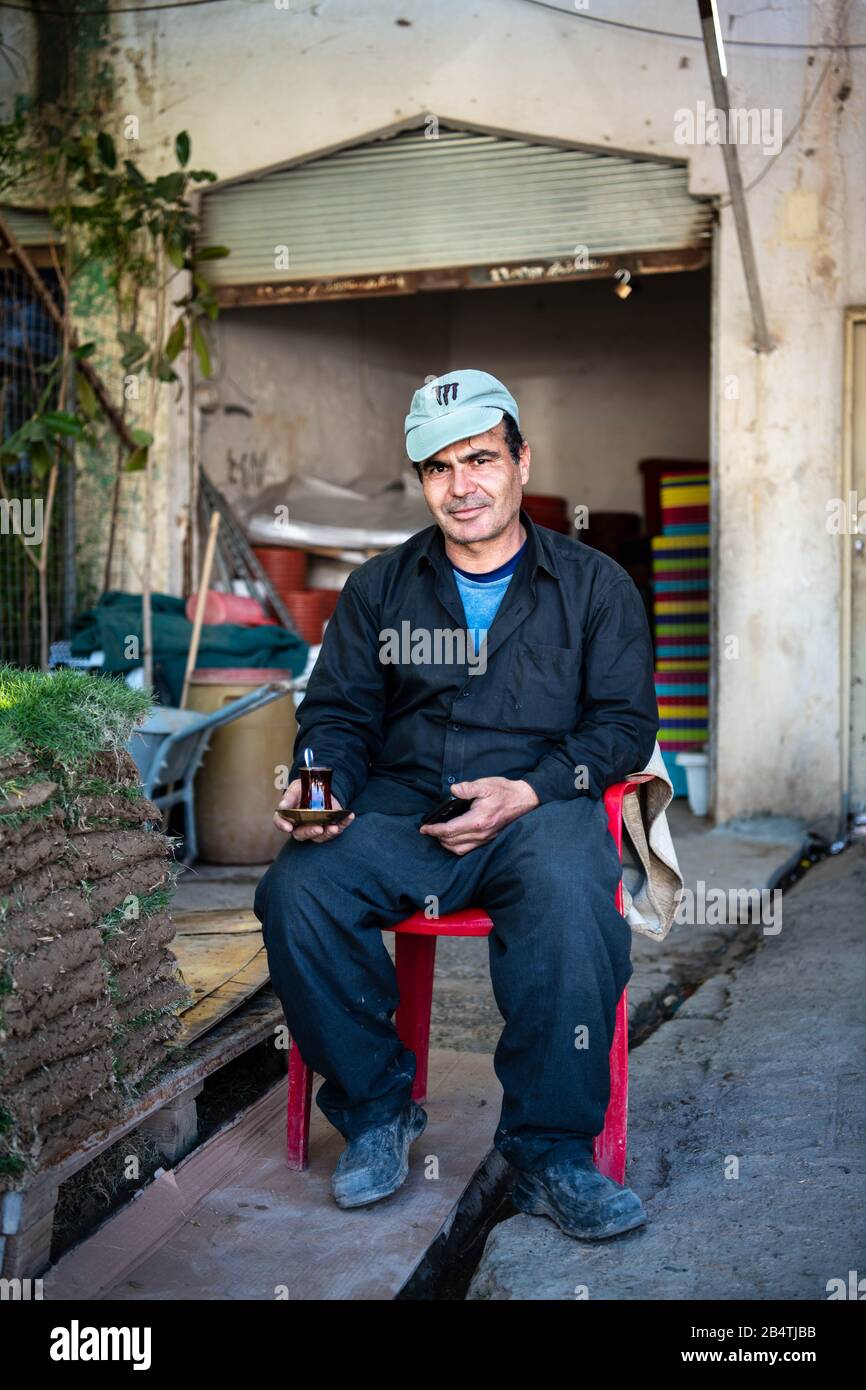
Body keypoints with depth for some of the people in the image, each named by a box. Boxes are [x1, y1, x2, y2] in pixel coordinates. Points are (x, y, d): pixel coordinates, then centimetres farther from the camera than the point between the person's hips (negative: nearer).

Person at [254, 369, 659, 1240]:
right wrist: (323, 785, -8)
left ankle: (551, 1152, -20)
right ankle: (375, 1111, -6)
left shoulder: (594, 585, 12)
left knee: (572, 903, -36)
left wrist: (528, 791, -12)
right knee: (296, 892, -27)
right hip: (400, 807, 2)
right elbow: (338, 712, 15)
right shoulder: (379, 588, 19)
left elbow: (625, 723, 5)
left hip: (540, 804, -2)